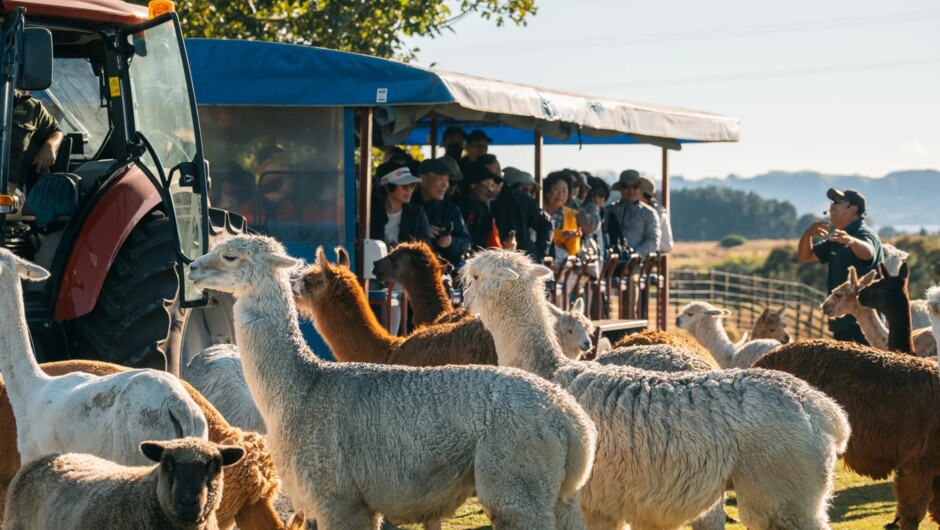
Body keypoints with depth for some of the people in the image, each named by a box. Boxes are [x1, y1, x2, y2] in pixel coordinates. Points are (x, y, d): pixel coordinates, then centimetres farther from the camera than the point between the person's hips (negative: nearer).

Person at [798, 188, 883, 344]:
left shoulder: (865, 234, -12)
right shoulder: (836, 239, 16)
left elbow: (867, 252, -35)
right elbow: (805, 256, 16)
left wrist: (852, 241, -59)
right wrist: (807, 234, -5)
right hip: (842, 321, 10)